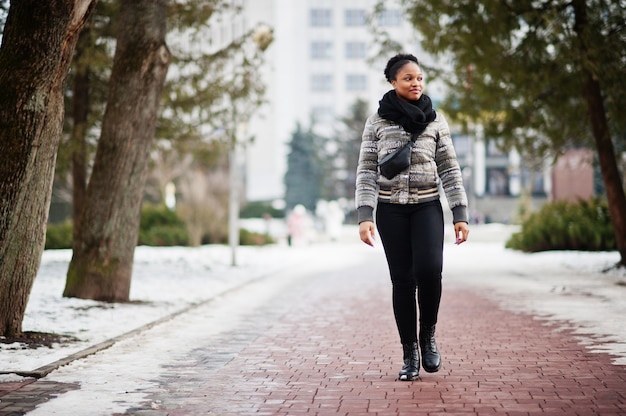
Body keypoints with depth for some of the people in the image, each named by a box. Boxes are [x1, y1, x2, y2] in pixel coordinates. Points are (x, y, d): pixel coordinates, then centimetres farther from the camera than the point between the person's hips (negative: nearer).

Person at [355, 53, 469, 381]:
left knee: (429, 269, -21)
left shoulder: (435, 120, 7)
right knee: (402, 280, -1)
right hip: (390, 209, 0)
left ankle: (428, 335, 2)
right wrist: (364, 216, -9)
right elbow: (366, 171, 2)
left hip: (427, 206, 0)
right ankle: (409, 353, 10)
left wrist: (461, 214, 0)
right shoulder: (377, 121, 5)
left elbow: (449, 169, 6)